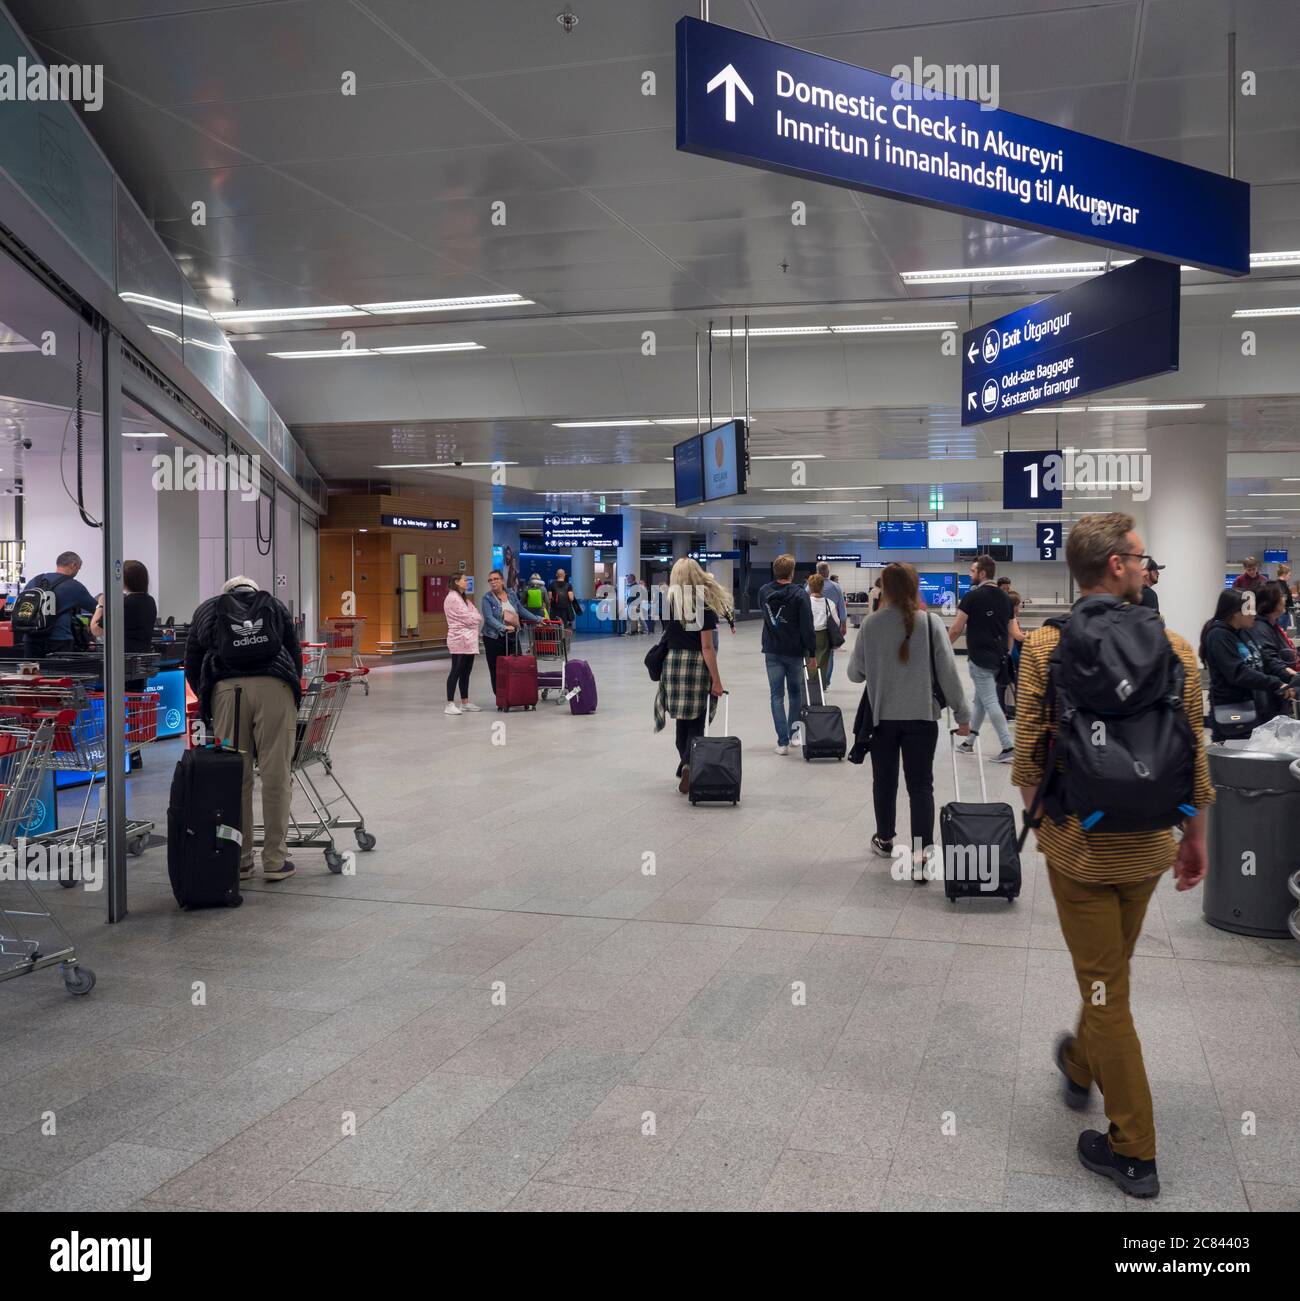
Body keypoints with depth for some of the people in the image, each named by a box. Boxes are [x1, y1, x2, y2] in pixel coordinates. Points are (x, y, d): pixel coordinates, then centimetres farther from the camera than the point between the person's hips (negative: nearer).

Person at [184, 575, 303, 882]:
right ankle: (275, 861, 6)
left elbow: (192, 665, 22)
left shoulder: (207, 610, 28)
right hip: (274, 687, 0)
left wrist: (206, 700, 32)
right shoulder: (275, 607, 28)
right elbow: (296, 654, 24)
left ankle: (238, 860, 11)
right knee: (277, 775, 2)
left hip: (226, 689, 0)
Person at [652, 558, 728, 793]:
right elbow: (707, 647, -11)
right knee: (696, 724, 3)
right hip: (697, 665, -3)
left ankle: (686, 765, 26)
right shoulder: (704, 606, -8)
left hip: (672, 662, 3)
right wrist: (716, 680, -7)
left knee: (682, 721, 18)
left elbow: (666, 636, 8)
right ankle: (688, 764, -17)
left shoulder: (668, 604, 3)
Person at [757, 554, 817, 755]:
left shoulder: (763, 592, 0)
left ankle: (783, 741, -4)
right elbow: (807, 628, -14)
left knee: (777, 695, 3)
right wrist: (812, 655, -8)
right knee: (795, 693, 17)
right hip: (794, 652, -2)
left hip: (772, 652, 2)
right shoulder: (800, 594, -13)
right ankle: (793, 733, 27)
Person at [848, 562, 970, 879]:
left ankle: (885, 840, 34)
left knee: (884, 779, 17)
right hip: (922, 715, -1)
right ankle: (923, 852, -7)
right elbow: (948, 672, -7)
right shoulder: (931, 622, -7)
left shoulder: (870, 625, -7)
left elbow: (855, 673, 1)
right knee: (921, 783, 4)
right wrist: (962, 714, 2)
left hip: (882, 716, 1)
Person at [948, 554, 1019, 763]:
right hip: (998, 657, 7)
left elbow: (956, 629, -10)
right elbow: (1012, 631, 9)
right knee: (980, 699, 18)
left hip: (980, 658, -7)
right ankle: (969, 742, 27)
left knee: (990, 702, -6)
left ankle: (1008, 747, -9)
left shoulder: (973, 596, -12)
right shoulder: (1005, 597, 9)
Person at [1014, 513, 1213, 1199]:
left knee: (1105, 987, 7)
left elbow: (1027, 758, -11)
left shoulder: (1044, 647, -13)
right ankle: (1080, 1065, 49)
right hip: (1147, 844, 3)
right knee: (1109, 971, 25)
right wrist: (1194, 836, 12)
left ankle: (1134, 1152, 14)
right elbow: (1194, 758, -2)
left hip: (1076, 842, -3)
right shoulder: (1174, 648, -8)